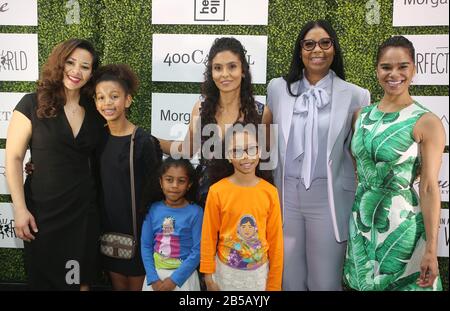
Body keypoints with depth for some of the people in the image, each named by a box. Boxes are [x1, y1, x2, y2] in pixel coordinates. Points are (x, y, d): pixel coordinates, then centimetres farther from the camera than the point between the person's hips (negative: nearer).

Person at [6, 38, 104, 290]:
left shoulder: (95, 111, 3)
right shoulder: (32, 104, -8)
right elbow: (14, 158, -7)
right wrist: (20, 208, -12)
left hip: (84, 209, 3)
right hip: (43, 210, -3)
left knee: (82, 278, 15)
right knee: (44, 278, 14)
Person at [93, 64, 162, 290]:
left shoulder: (143, 141, -17)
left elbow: (155, 186, -10)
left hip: (136, 227, -5)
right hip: (108, 225, 5)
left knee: (136, 284, 13)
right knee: (117, 283, 19)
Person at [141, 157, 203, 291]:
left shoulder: (195, 212, -12)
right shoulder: (153, 209, -4)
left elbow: (197, 251, -12)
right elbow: (146, 245, -2)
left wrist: (175, 279, -14)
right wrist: (153, 278, -9)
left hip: (183, 275, -2)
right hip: (155, 273, 2)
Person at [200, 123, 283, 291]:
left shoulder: (270, 192, -10)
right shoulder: (217, 191, -13)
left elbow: (275, 239, -4)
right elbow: (209, 236, -5)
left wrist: (274, 283, 1)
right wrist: (208, 273, -1)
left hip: (259, 272, 1)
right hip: (226, 271, -1)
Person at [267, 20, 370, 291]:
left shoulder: (355, 96, -2)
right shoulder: (277, 89, 4)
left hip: (330, 198, -2)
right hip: (287, 196, 2)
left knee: (325, 282, 8)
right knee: (290, 279, 14)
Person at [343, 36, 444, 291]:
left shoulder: (426, 122, -12)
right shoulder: (363, 115, 4)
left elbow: (429, 188, -13)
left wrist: (431, 249, -15)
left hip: (401, 225, -5)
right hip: (361, 221, 5)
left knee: (401, 284, 10)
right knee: (365, 284, 17)